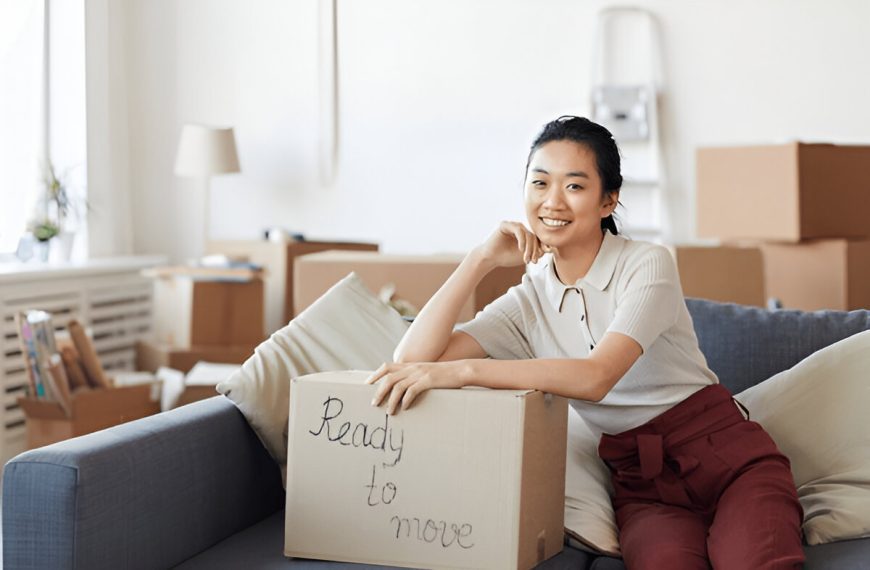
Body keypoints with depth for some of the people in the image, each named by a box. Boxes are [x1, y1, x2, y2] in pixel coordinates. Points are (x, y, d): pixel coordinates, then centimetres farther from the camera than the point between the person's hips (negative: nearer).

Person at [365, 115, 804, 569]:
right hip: (642, 483, 2)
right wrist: (480, 260, -6)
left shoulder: (646, 265, -6)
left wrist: (462, 370, -29)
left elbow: (596, 377, -22)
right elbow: (412, 359, -4)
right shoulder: (529, 301, 7)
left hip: (726, 453, -2)